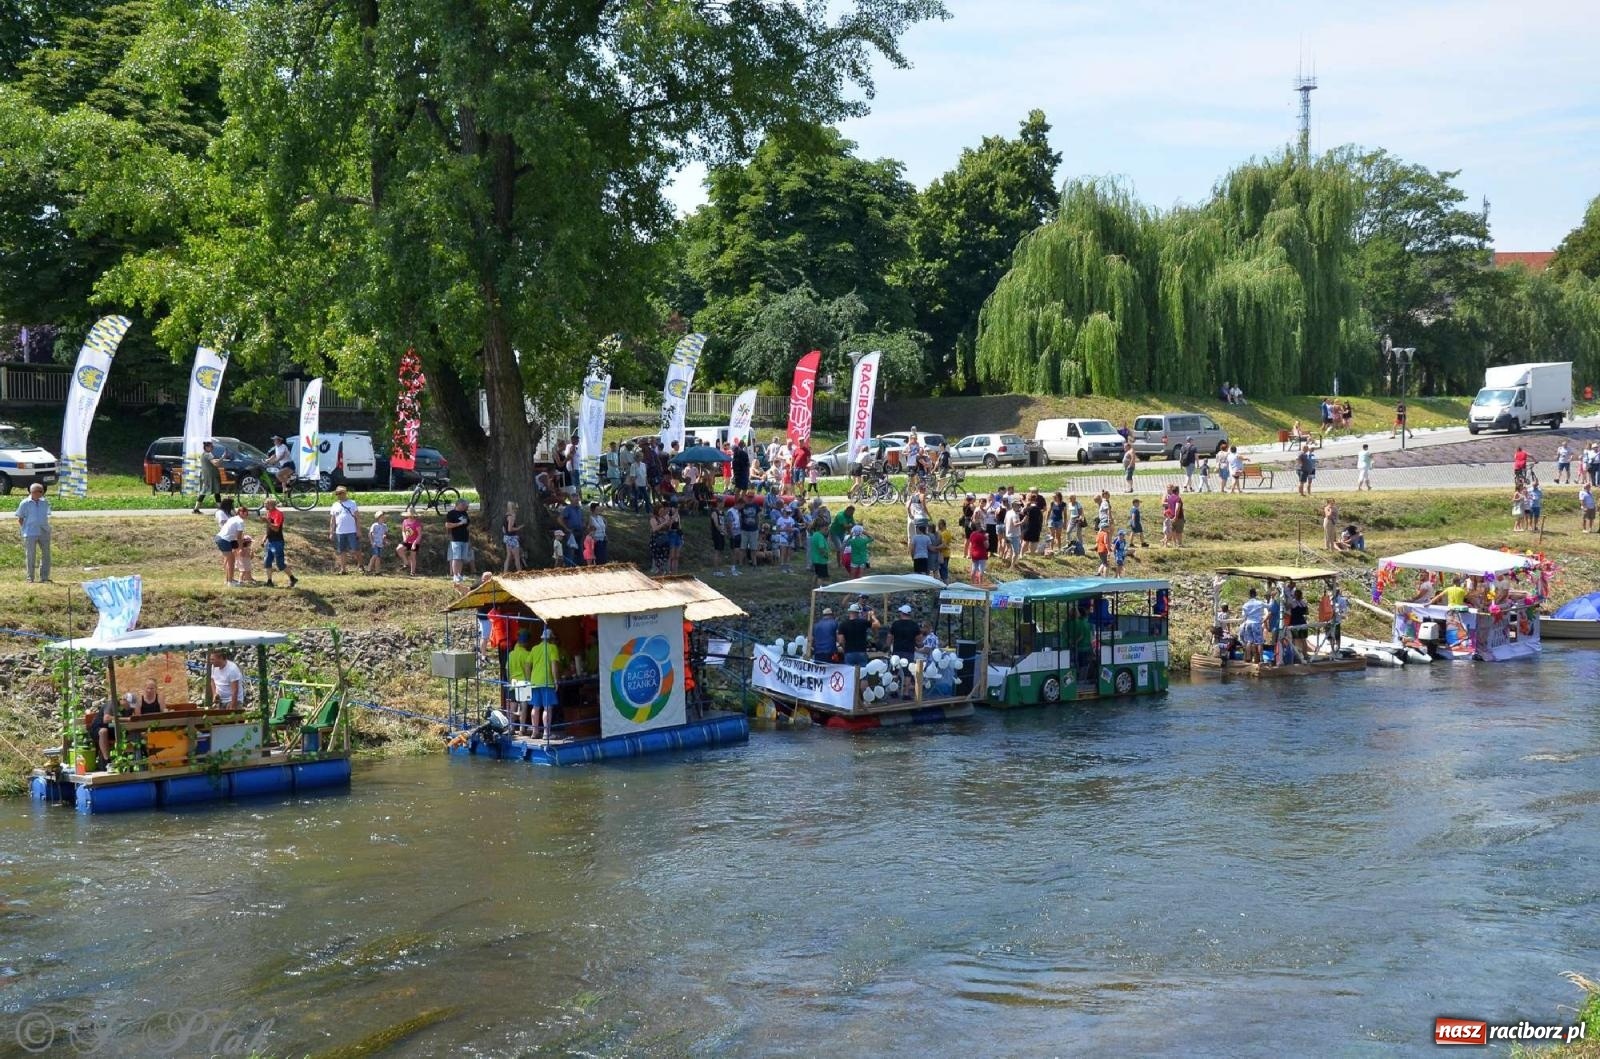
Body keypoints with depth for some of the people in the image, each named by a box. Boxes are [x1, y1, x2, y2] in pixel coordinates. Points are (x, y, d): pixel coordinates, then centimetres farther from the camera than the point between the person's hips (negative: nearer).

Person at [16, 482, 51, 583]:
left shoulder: (45, 503, 9)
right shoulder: (25, 504, -3)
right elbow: (20, 519, 2)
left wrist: (47, 527, 10)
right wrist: (24, 530, -5)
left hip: (44, 532, 4)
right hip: (30, 534, -4)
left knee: (46, 554, 4)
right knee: (31, 556, 1)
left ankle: (44, 577, 13)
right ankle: (30, 578, 10)